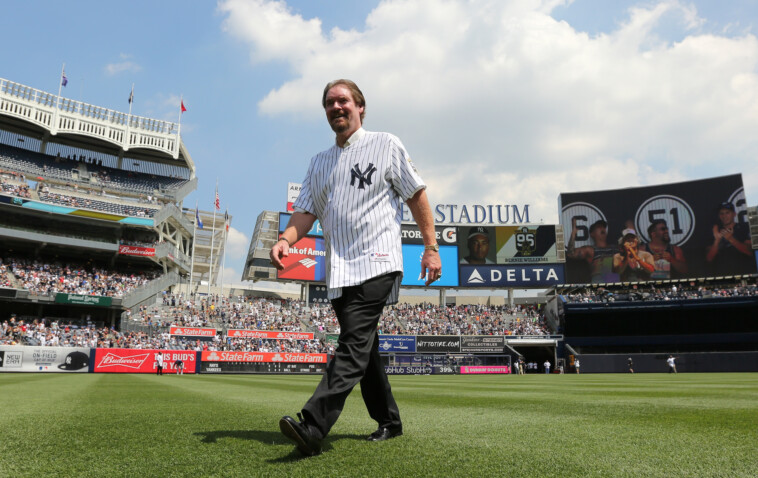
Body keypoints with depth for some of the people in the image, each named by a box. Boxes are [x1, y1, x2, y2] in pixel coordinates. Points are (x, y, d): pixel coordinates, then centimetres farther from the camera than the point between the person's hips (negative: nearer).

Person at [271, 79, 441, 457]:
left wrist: (431, 247, -1)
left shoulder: (385, 145, 6)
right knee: (363, 351, 11)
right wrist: (286, 239, -10)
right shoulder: (319, 162, 20)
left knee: (354, 345, -18)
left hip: (376, 264, -6)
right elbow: (306, 210, 11)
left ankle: (312, 429, -23)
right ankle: (389, 422, 25)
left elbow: (417, 196, 5)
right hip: (338, 271, 6)